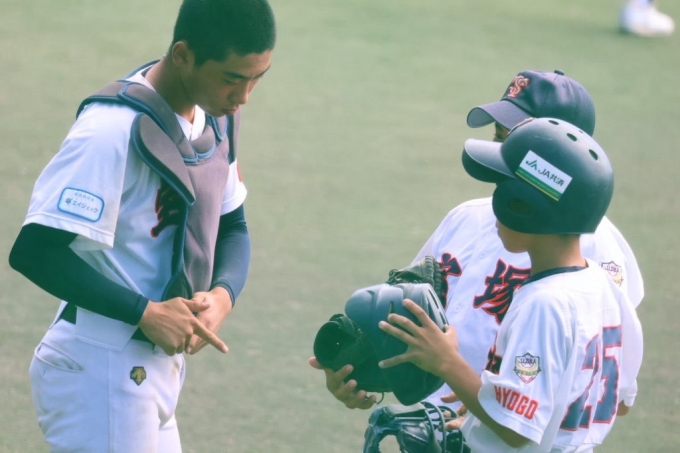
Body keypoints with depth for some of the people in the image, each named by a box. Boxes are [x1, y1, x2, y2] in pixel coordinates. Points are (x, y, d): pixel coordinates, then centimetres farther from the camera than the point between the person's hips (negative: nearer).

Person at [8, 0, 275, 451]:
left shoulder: (216, 117, 5)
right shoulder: (113, 131, -22)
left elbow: (232, 226, 15)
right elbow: (35, 252, -25)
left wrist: (223, 295, -7)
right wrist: (145, 313, -22)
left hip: (154, 371, 9)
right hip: (100, 375, -9)